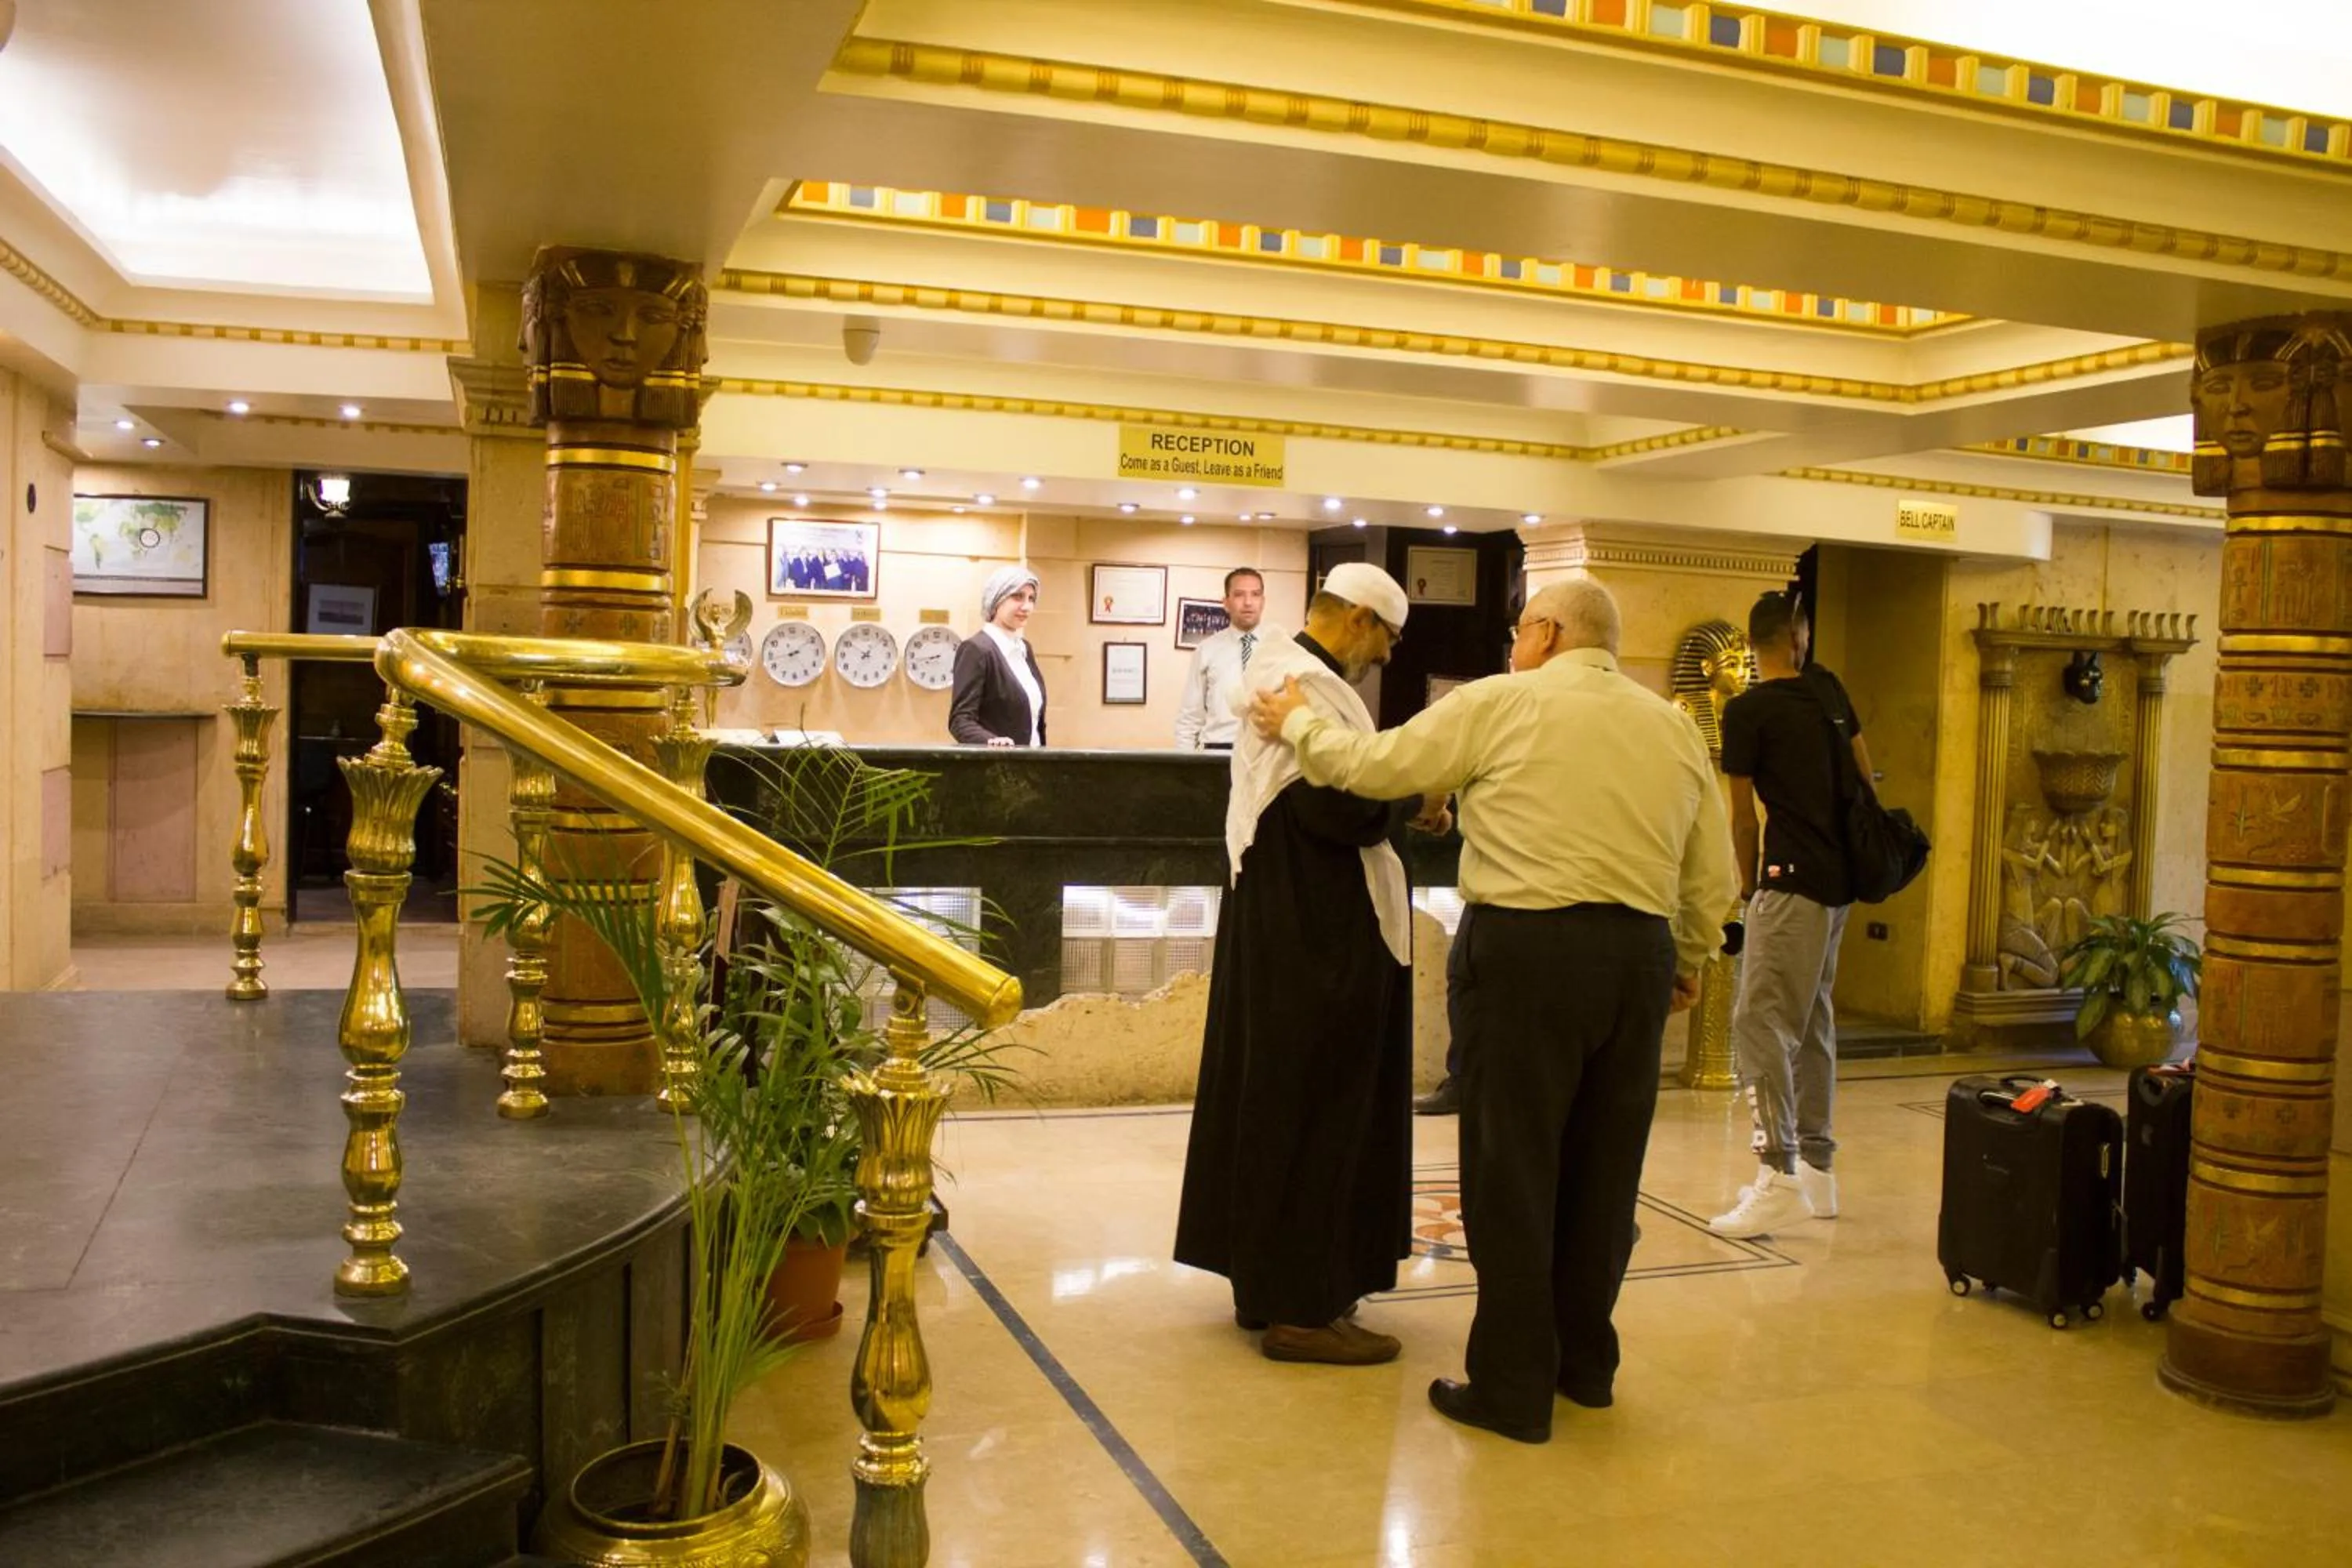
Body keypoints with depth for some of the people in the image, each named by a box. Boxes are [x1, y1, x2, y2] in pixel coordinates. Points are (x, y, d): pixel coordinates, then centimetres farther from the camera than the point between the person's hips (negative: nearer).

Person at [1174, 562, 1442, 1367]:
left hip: (1283, 926, 11)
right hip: (1316, 935, -11)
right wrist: (1413, 796, -9)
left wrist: (1393, 796, 7)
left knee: (1270, 1102, 15)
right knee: (1313, 1108, -2)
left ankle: (1267, 1282, 27)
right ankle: (1301, 1307, 7)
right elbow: (1339, 808, -26)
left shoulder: (1280, 669, 13)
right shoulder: (1313, 688, -19)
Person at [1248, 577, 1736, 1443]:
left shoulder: (1498, 704, -2)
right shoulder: (1672, 725, 12)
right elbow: (1714, 876, 13)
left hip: (1524, 949, -5)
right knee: (1603, 1167, 16)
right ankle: (1586, 1360, 30)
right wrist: (1687, 962, 28)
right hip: (1639, 956, 5)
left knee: (1511, 1169, 3)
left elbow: (1376, 764, 1)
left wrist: (1296, 722, 18)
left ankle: (1513, 1386, 10)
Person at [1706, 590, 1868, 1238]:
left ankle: (1780, 1178, -17)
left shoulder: (1746, 710, -9)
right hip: (1838, 879, 8)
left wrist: (1749, 885, 10)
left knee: (1761, 1020, -11)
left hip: (1792, 880, -8)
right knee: (1812, 1020, 15)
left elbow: (1744, 817, -4)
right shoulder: (1827, 690, 11)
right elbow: (1866, 777, 19)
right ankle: (1815, 1168, 22)